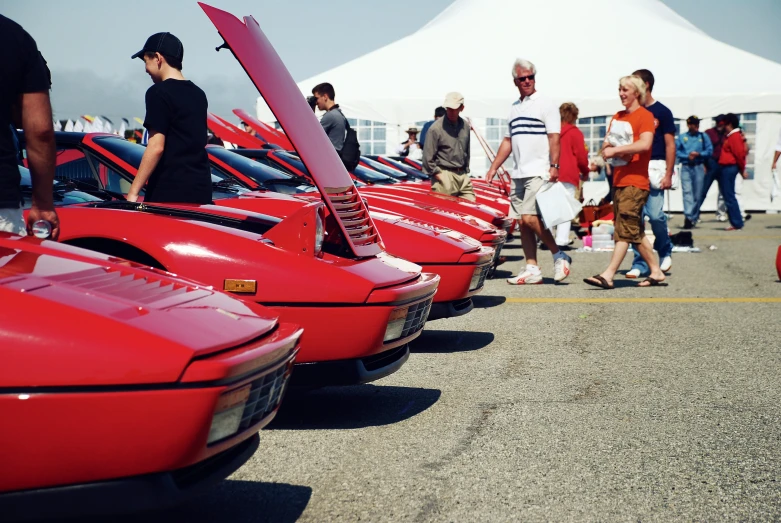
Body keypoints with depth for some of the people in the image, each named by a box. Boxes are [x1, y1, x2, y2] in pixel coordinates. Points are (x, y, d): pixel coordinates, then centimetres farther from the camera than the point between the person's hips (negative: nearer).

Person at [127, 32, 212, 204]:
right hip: (201, 188, 7)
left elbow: (156, 147, -15)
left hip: (169, 190, -7)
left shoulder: (159, 92, -9)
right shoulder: (198, 94, 15)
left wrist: (133, 192, -14)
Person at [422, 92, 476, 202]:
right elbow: (428, 157, -9)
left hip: (462, 175, 6)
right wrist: (437, 174, -9)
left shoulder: (465, 127, 9)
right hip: (445, 176, -6)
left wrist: (466, 170, 15)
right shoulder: (436, 128, -10)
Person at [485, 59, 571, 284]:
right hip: (518, 174, 7)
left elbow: (554, 137, -9)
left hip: (538, 172, -7)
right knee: (522, 223, 5)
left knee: (529, 218, -16)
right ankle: (532, 269, 10)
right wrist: (493, 168, 16)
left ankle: (559, 256, 0)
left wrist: (554, 166, -19)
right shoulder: (514, 108, 18)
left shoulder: (545, 105, -1)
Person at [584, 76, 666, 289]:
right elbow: (606, 147, 14)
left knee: (625, 229, -11)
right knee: (634, 231, 11)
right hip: (619, 181, 9)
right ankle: (656, 272, 19)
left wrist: (616, 149, -20)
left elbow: (645, 144, -22)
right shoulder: (617, 117, 17)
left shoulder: (645, 116, -6)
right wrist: (608, 148, -8)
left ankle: (608, 275, -16)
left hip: (636, 182, -9)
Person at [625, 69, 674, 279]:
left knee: (655, 215, -10)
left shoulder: (662, 112, 2)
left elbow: (670, 145, -1)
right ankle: (639, 264, 6)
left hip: (654, 167, -4)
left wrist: (668, 174, -8)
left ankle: (665, 252, 17)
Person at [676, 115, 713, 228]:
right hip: (686, 167, -1)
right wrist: (687, 156, -13)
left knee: (698, 193, 3)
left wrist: (698, 154, -12)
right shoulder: (681, 137, 8)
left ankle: (694, 217, 13)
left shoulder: (703, 136, 9)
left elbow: (710, 151, 3)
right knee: (687, 191, -13)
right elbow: (676, 151, 0)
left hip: (699, 167, 1)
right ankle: (688, 216, -22)